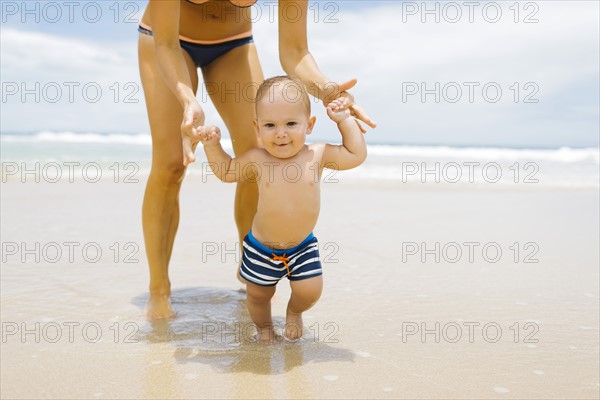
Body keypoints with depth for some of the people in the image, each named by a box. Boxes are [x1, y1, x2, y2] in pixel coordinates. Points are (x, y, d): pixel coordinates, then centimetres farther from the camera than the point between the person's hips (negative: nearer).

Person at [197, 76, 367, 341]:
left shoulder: (318, 155, -11)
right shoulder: (257, 160, -13)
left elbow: (357, 155, -1)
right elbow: (226, 171, 5)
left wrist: (344, 120, -5)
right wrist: (212, 146, -9)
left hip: (302, 246, 1)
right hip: (261, 247, 0)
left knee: (310, 291, -6)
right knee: (258, 294, 12)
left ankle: (294, 312, 31)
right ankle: (263, 325, 46)